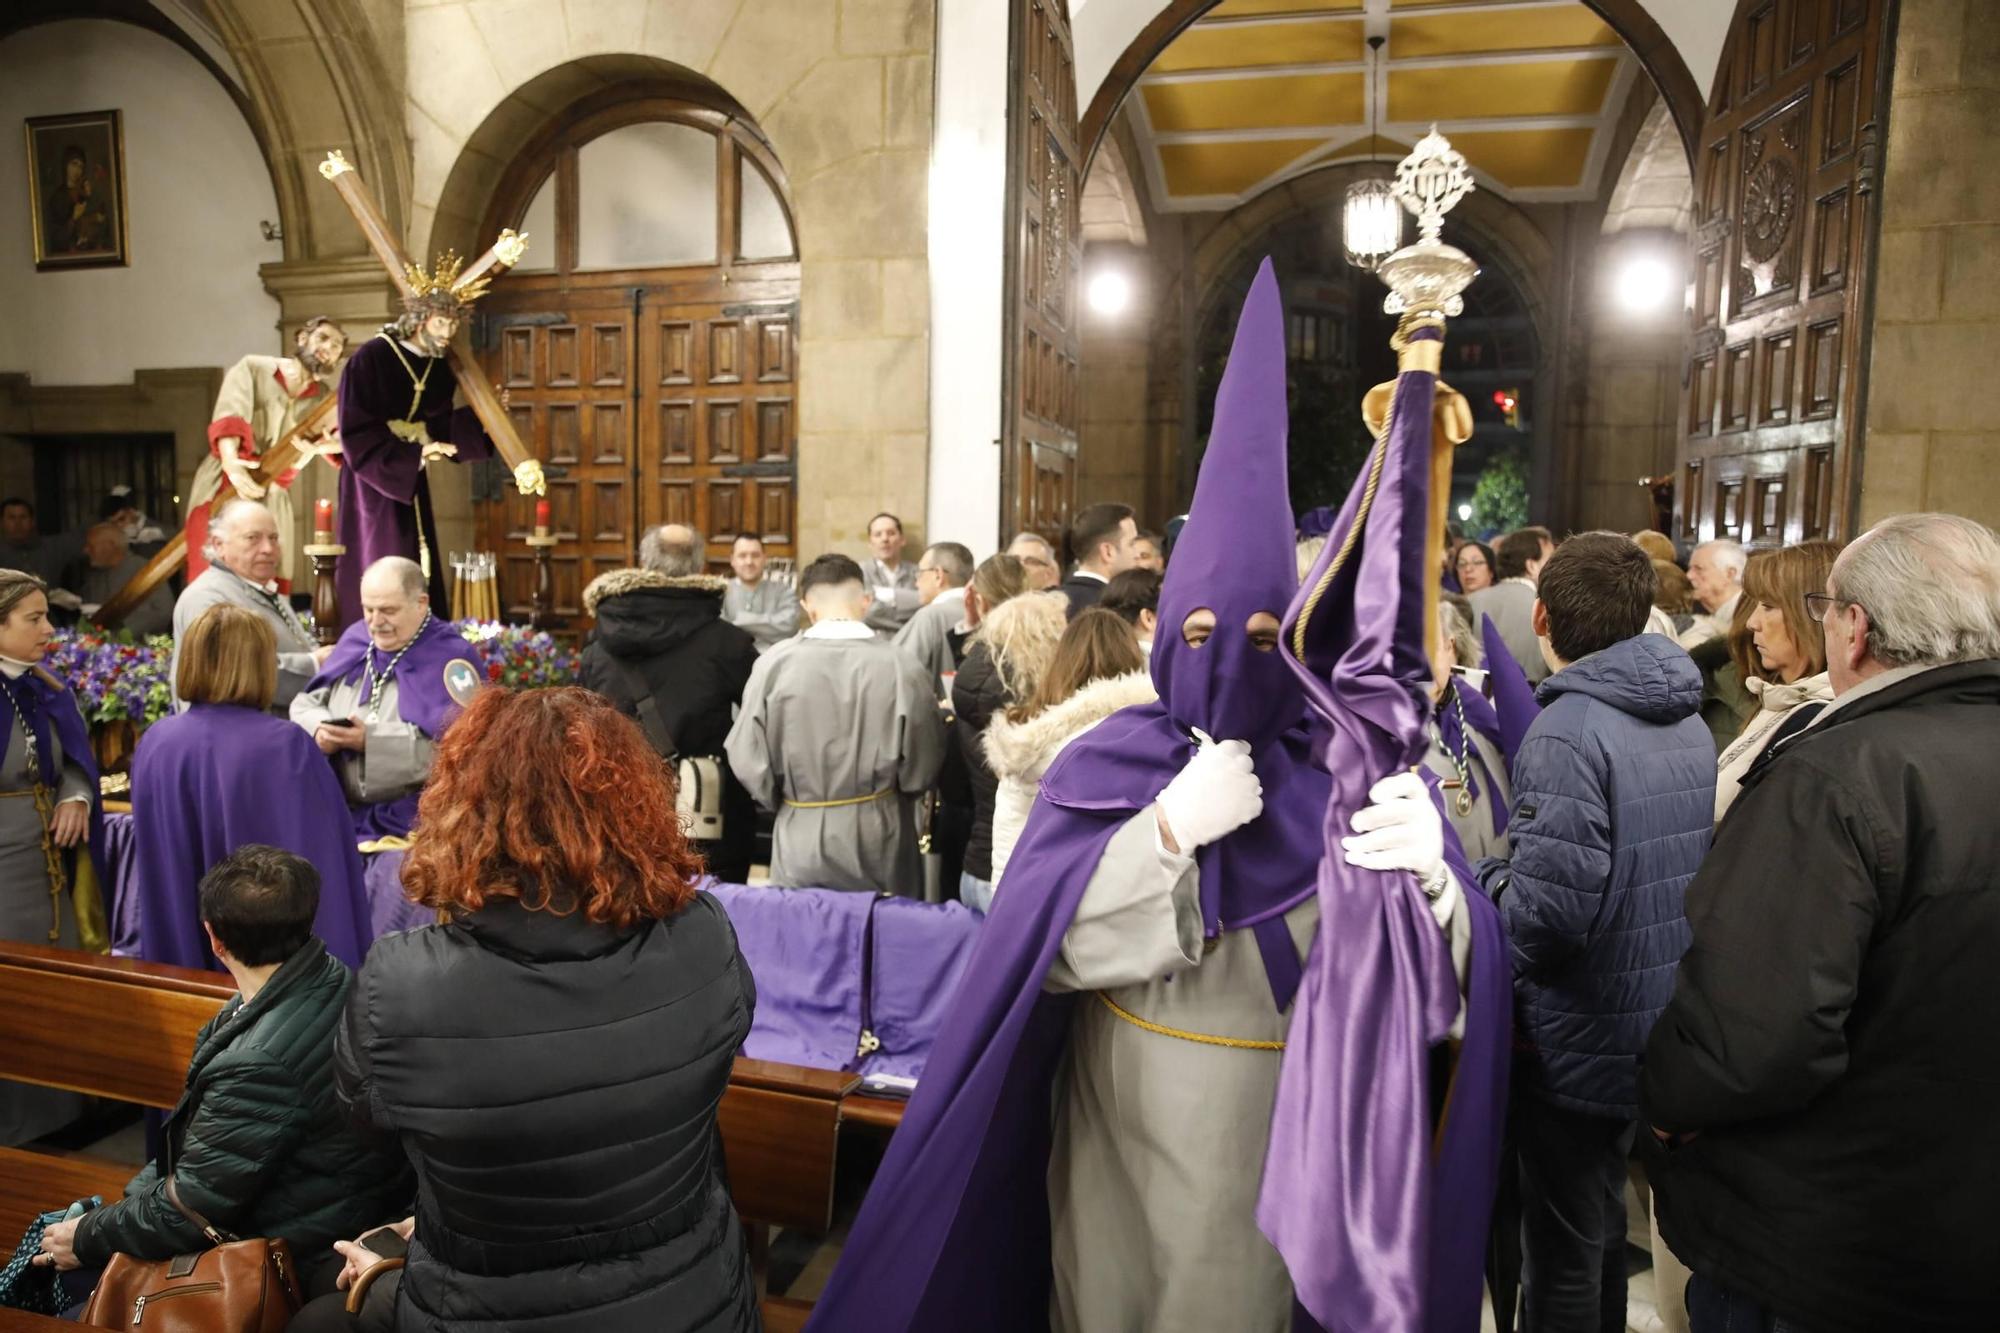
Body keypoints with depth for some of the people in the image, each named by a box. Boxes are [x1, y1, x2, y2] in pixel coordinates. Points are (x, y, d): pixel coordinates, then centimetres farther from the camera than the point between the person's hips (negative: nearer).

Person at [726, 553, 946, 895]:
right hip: (881, 843, 0)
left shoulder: (773, 664, -12)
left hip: (801, 841, 1)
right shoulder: (902, 667, -14)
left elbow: (749, 760, -7)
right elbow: (922, 769, -6)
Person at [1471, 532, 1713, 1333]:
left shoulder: (1567, 731, -24)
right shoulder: (1688, 723, 3)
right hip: (1655, 1028, 8)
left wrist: (1485, 876, -10)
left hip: (1578, 1041, -8)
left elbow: (1545, 913, -30)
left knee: (1562, 1248, 10)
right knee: (1603, 1219, 26)